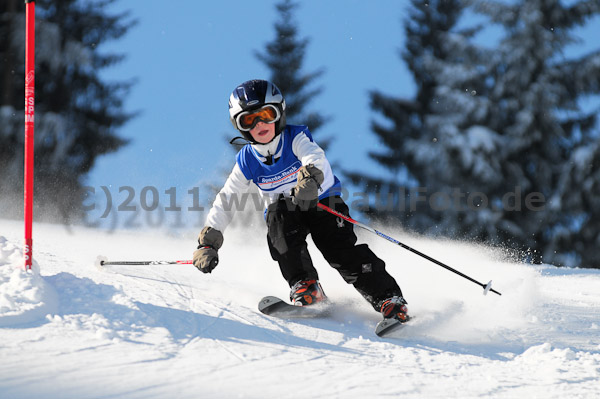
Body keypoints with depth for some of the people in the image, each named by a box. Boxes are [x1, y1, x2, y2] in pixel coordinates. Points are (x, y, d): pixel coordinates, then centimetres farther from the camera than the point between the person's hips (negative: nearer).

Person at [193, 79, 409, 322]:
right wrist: (208, 242, -10)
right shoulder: (247, 161, -9)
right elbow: (226, 201, -3)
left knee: (342, 251, -24)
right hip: (285, 212, 2)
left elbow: (315, 158, -41)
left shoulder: (295, 138, -19)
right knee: (278, 213, -31)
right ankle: (305, 285, -32)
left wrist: (310, 177, -65)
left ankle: (388, 298, -19)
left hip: (323, 201, -2)